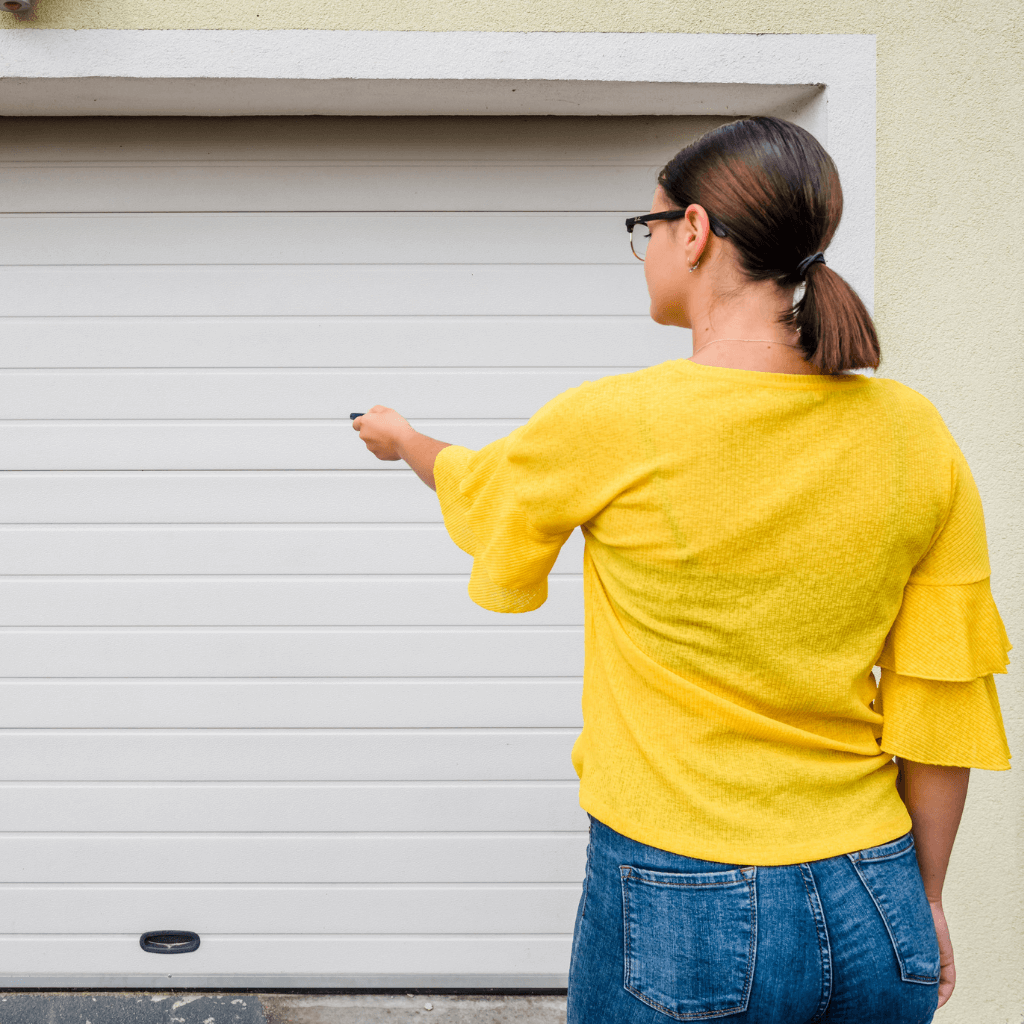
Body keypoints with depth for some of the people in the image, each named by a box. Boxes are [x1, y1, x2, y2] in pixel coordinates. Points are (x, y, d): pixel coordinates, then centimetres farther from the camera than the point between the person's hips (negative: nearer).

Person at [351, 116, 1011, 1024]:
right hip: (872, 910, 4)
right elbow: (942, 709, 0)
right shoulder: (915, 433, -5)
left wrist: (403, 439, 30)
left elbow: (479, 491, 8)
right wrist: (922, 904, 12)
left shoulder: (610, 422, -16)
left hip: (680, 916, -3)